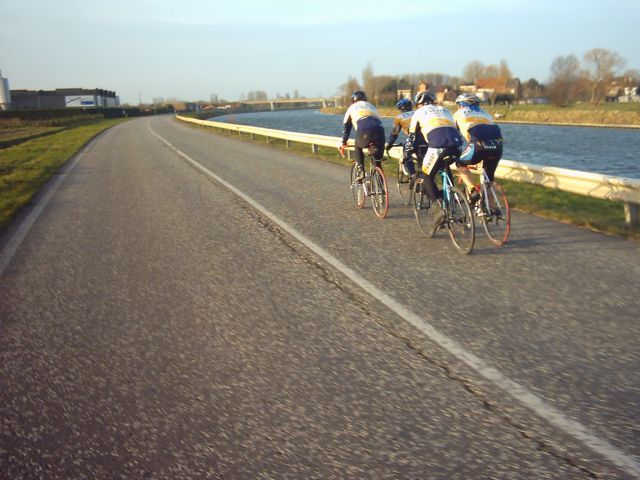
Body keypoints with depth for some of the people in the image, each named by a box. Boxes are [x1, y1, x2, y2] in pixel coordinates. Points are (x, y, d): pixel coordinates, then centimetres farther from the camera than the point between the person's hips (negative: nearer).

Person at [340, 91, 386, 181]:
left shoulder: (352, 108, 28)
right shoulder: (372, 106, 37)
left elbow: (346, 126, 29)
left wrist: (343, 143, 37)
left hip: (364, 132, -2)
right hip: (379, 131, 3)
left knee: (358, 148, 29)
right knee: (378, 160, 16)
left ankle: (361, 171, 13)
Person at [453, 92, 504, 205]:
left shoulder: (459, 114, 26)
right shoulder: (485, 114, 37)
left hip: (480, 143, -4)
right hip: (497, 144, 4)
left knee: (461, 164, 20)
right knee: (489, 177, 23)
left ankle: (473, 190, -2)